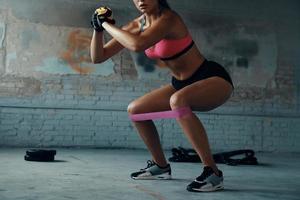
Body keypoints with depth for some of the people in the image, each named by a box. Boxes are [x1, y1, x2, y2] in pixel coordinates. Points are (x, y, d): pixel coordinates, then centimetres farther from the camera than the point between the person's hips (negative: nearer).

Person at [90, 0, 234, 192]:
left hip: (214, 79, -8)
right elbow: (98, 57, 3)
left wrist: (107, 24, -25)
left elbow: (137, 44, -41)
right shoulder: (138, 25, 0)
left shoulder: (168, 18, -22)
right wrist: (98, 28, -13)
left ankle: (212, 172, -28)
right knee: (136, 110, 7)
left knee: (177, 100, -38)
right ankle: (161, 166, 23)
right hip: (183, 84, 8)